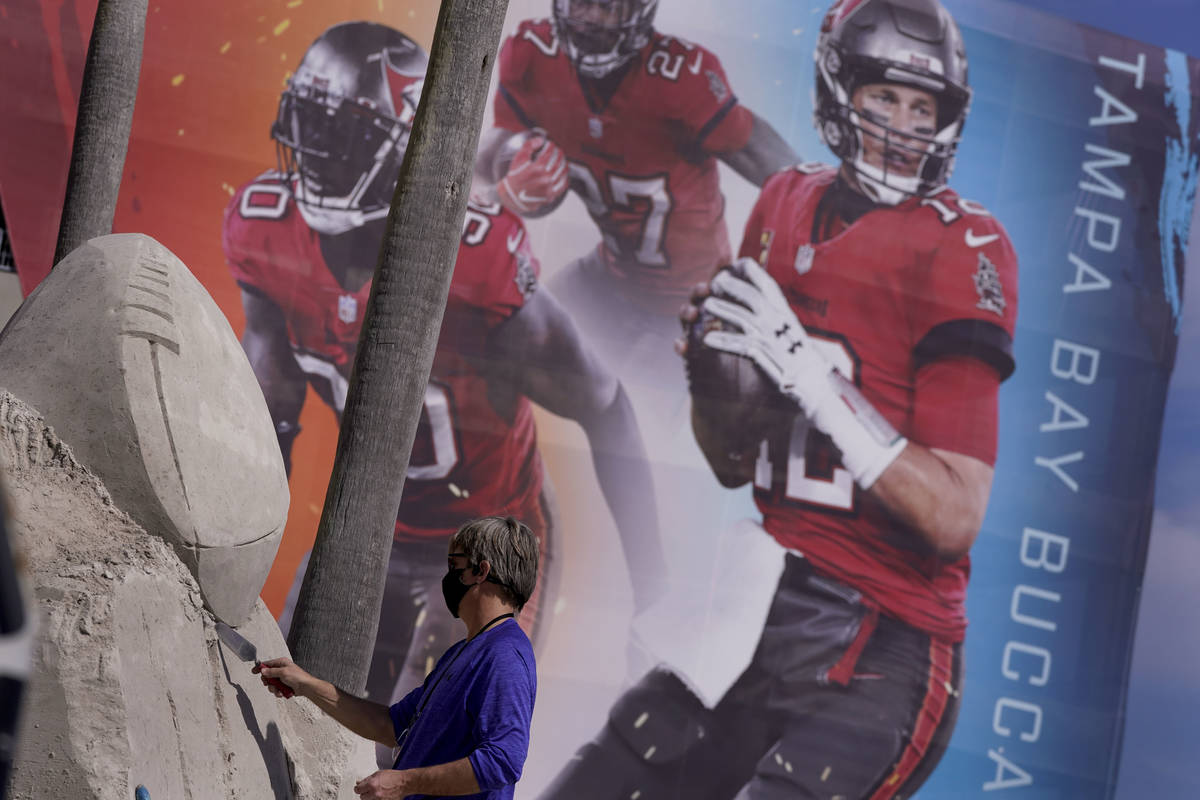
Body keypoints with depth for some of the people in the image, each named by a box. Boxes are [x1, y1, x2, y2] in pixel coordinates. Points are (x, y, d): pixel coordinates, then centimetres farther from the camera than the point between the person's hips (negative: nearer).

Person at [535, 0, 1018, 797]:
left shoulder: (960, 252, -10)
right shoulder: (787, 208, 9)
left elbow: (955, 517, -17)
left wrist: (814, 379, -21)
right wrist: (710, 368, -4)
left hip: (880, 649, -6)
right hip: (764, 611, 7)